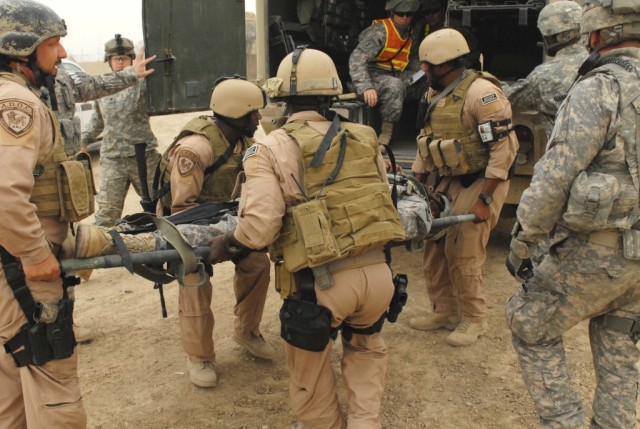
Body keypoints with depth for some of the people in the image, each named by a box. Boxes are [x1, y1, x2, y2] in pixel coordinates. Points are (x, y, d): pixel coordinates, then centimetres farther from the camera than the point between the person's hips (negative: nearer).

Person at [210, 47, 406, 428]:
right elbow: (384, 200, 13)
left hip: (320, 283, -4)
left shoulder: (271, 149, -3)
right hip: (377, 272, 4)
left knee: (310, 381, 24)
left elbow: (258, 228, -14)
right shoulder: (365, 139, 9)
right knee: (366, 348, 35)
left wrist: (226, 244, 6)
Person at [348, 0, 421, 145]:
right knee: (395, 85, -37)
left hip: (395, 77, 7)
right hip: (373, 77, -7)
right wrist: (366, 87, -38)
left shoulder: (409, 34, 12)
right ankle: (386, 130, -24)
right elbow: (357, 58, -24)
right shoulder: (379, 31, -12)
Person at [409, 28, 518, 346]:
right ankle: (445, 311, 25)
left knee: (462, 255, -5)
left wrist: (484, 199, -23)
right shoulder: (436, 96, 8)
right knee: (435, 247, 9)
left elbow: (504, 148, -23)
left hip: (480, 183, -8)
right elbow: (427, 144, 16)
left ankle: (473, 319, 15)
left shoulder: (481, 92, -19)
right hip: (450, 182, 8)